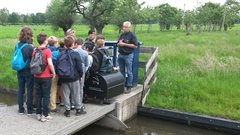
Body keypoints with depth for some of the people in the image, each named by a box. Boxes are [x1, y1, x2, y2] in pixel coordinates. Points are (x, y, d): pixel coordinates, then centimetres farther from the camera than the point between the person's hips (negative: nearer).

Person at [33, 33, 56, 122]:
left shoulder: (34, 51, 5)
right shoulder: (47, 51, -12)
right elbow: (50, 63, -20)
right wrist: (53, 73, -8)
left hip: (36, 76, 5)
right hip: (46, 77, -5)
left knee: (38, 96, 13)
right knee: (46, 96, 3)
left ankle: (38, 114, 21)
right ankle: (44, 115, 7)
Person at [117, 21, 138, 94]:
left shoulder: (132, 35, -6)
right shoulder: (122, 35, 14)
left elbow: (135, 46, -13)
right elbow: (118, 44, 21)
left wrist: (125, 44, -15)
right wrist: (119, 43, -4)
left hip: (128, 55, -7)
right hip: (121, 55, 7)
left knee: (129, 72, -2)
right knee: (122, 71, 13)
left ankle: (129, 86, 4)